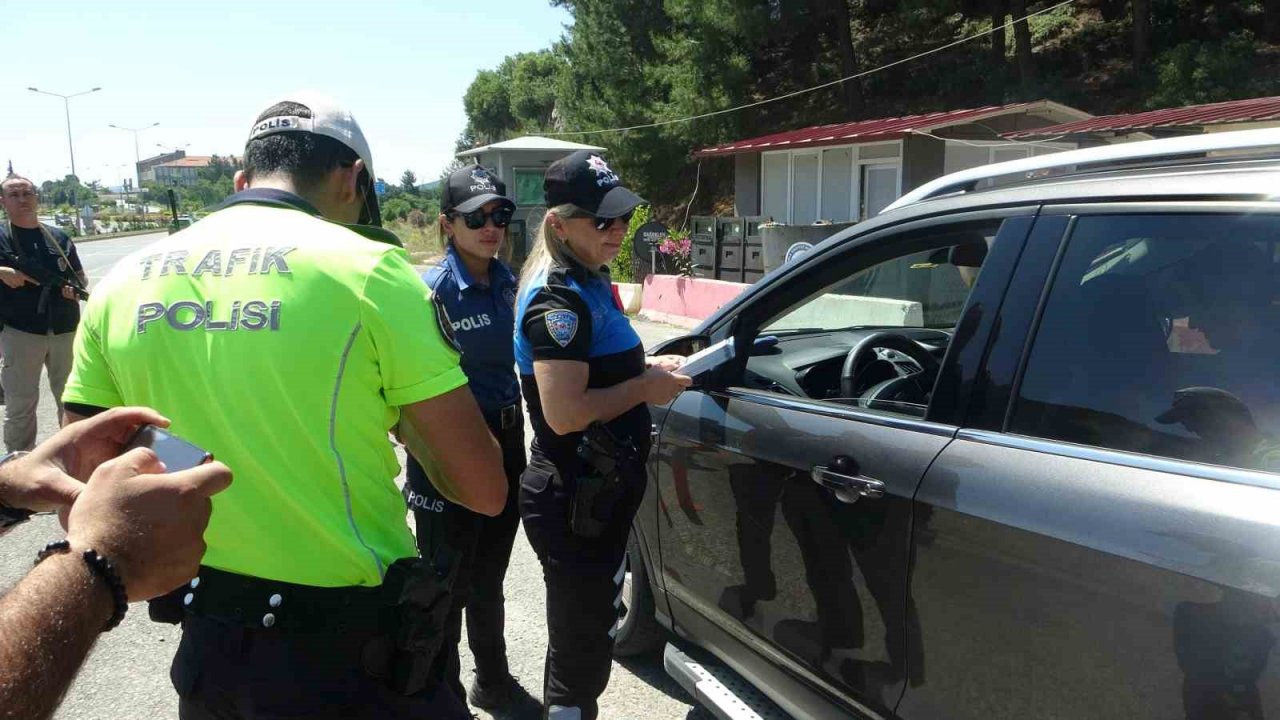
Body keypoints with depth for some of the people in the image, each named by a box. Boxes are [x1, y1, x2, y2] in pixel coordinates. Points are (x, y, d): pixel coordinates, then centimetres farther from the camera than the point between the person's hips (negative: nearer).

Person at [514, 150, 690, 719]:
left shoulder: (586, 283, 8)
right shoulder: (559, 299, -22)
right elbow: (565, 413, -29)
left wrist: (647, 368, 8)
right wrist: (645, 388, -18)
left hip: (596, 492, 10)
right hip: (575, 503, -10)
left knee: (584, 633, 27)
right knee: (582, 648, 6)